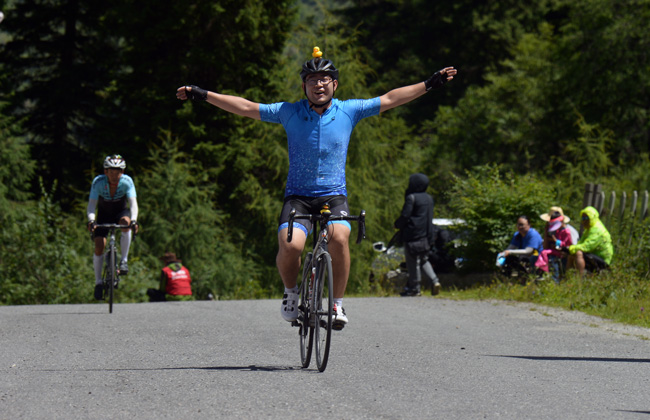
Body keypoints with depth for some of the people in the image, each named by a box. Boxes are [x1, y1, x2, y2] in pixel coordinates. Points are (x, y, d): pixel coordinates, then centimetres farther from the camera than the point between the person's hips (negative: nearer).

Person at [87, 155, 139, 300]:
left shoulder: (127, 182, -26)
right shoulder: (98, 182, -26)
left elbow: (133, 203, -35)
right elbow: (91, 205, -32)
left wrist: (133, 220, -53)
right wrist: (91, 220, -51)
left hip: (121, 212, 0)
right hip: (104, 214, 0)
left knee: (125, 222, -35)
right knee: (99, 246, -15)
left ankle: (124, 260, -23)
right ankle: (98, 282, 0)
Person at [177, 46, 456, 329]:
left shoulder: (348, 111, 5)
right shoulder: (289, 113, 3)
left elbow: (389, 100, 8)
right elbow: (245, 107, 4)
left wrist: (431, 83, 6)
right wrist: (200, 94, -1)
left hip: (334, 196, 0)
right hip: (298, 196, 0)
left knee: (339, 239, -30)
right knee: (290, 245, -27)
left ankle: (337, 303, -10)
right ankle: (290, 290, 6)